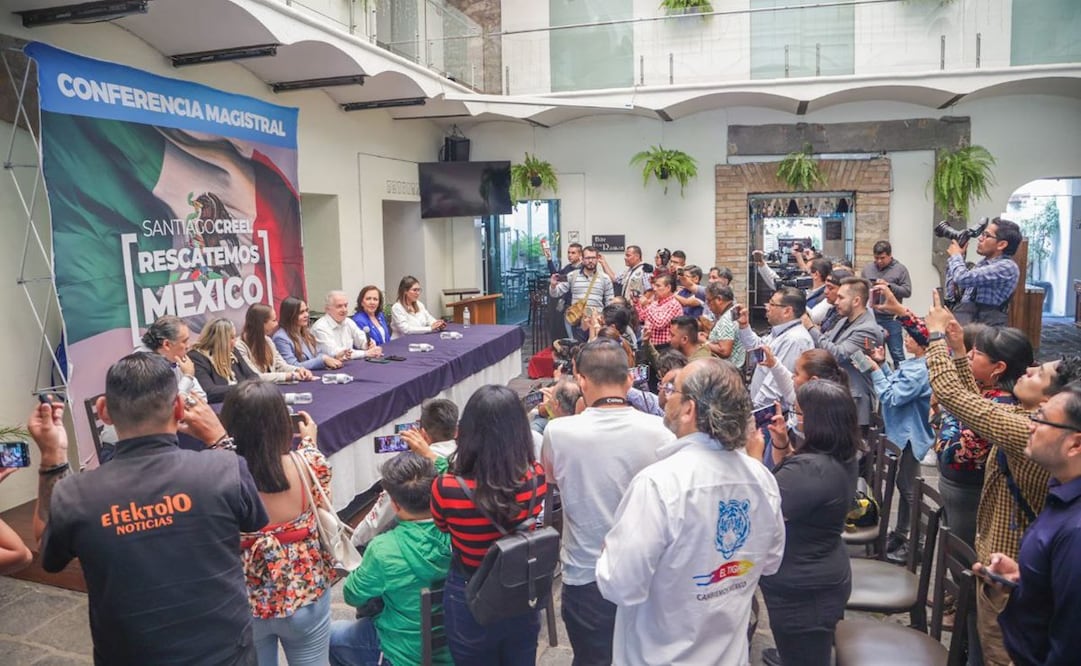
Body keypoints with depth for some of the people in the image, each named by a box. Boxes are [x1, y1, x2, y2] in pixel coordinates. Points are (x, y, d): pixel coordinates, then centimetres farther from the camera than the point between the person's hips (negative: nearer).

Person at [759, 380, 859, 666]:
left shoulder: (810, 468, -34)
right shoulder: (840, 455, -1)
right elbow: (791, 483, 11)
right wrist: (783, 446, -4)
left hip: (801, 589, -9)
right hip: (824, 578, 9)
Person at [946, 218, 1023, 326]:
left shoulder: (1007, 266, -8)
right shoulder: (984, 262, 17)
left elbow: (963, 278, -19)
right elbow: (952, 291, 21)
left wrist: (956, 255, 0)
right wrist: (955, 258, 13)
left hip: (986, 323, -7)